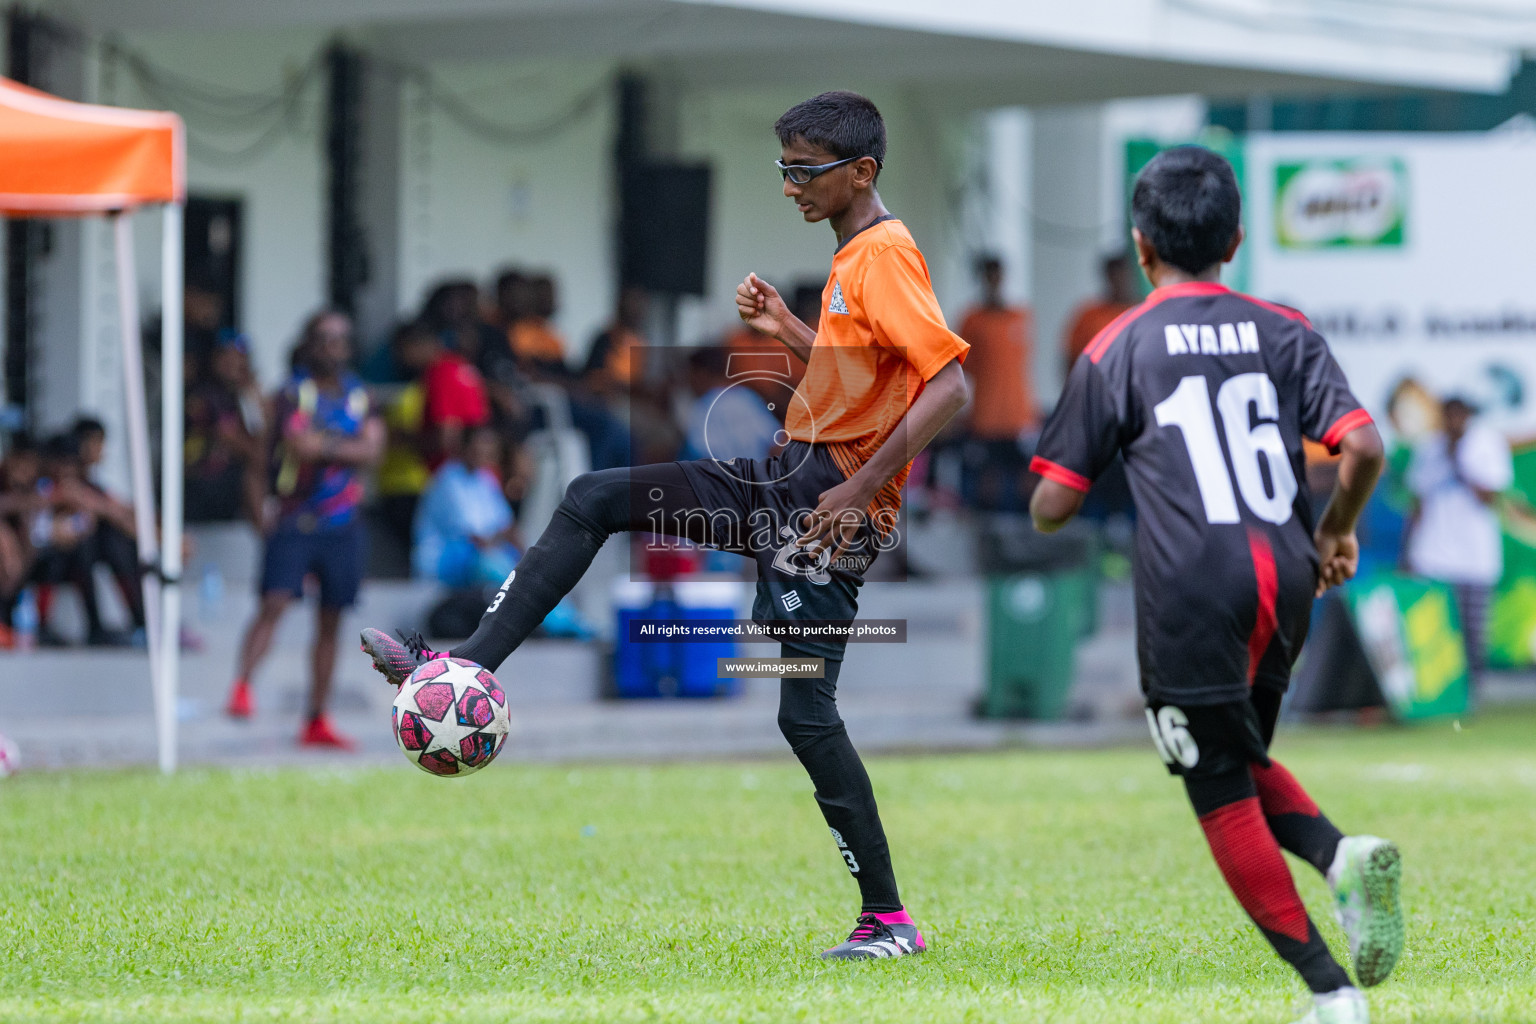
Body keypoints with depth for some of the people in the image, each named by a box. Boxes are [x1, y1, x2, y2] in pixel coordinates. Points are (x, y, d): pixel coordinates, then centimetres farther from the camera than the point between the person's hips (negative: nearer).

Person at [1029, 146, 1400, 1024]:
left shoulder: (1118, 350, 4)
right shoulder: (1286, 333, 11)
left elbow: (1052, 507, 2)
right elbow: (1364, 447, -2)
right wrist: (1336, 529, 16)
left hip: (1191, 595, -4)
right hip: (1284, 582, 4)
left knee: (1226, 802, 5)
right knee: (1244, 761, 24)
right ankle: (1344, 852, -6)